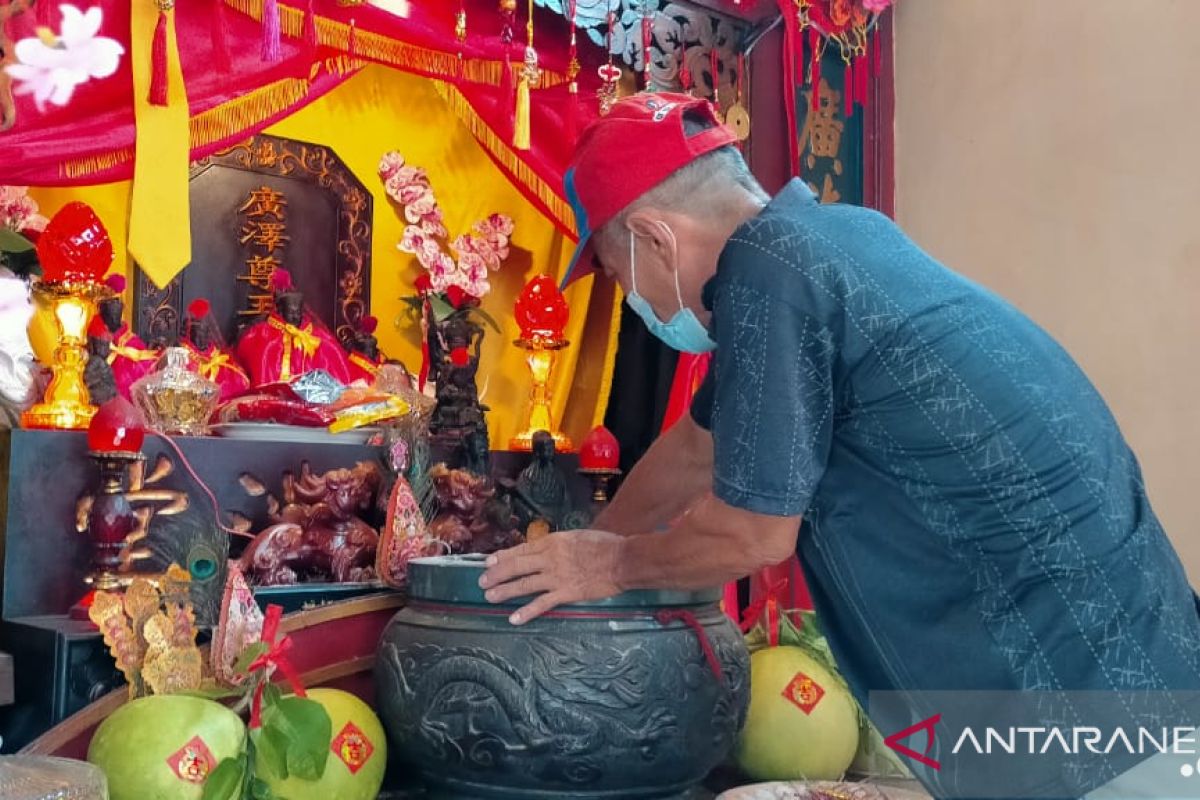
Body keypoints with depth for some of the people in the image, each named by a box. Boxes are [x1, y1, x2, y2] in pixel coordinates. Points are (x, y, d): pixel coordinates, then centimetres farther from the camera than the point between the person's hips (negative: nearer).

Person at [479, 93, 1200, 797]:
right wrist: (584, 547, 29)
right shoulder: (820, 234, 9)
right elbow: (698, 444, 19)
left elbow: (751, 534, -15)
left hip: (1076, 672, -9)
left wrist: (611, 565, 4)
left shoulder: (763, 270, -20)